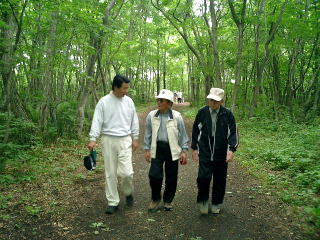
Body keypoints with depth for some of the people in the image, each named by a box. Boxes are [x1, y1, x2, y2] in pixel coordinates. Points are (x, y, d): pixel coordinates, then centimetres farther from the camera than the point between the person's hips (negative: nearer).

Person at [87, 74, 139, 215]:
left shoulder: (129, 101, 4)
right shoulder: (103, 102, -4)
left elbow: (134, 121, 10)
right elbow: (97, 121, -7)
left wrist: (135, 138, 9)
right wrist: (93, 139, -16)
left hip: (125, 140, 1)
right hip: (108, 140, -1)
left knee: (127, 172, -7)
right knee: (110, 173, 6)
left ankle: (128, 193, 24)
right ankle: (113, 202, 20)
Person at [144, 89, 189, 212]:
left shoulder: (176, 116, -4)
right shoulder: (152, 115, 0)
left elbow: (183, 135, 1)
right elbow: (148, 134, 7)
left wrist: (184, 151, -1)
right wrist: (147, 150, 6)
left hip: (172, 150, 0)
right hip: (157, 149, 1)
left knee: (171, 177, 8)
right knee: (154, 175, -4)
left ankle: (168, 201, 30)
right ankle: (155, 199, 22)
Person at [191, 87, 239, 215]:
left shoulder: (227, 114, -4)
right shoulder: (202, 112, -1)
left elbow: (233, 133, -2)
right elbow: (195, 130, 8)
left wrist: (231, 149, -15)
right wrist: (194, 148, 7)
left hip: (221, 155, 1)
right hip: (205, 154, 0)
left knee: (220, 180, 10)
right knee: (203, 177, -10)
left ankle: (216, 204, 32)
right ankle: (203, 201, 17)